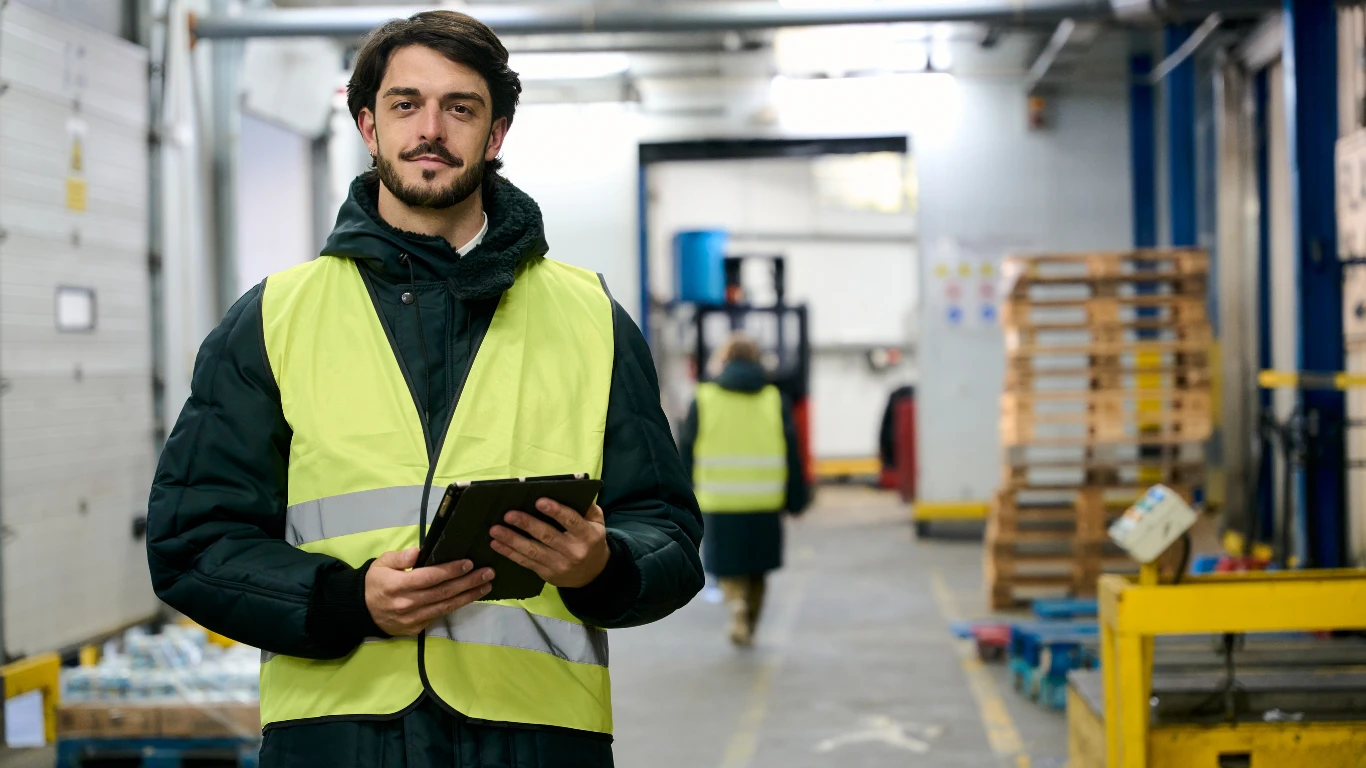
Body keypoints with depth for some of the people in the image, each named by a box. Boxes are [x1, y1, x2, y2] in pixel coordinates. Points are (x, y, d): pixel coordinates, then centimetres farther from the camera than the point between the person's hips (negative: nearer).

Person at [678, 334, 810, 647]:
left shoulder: (704, 400, 0)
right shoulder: (775, 400, 4)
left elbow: (686, 452, 2)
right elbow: (792, 454, 2)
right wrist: (796, 498, 8)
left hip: (719, 502, -2)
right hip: (764, 503, 2)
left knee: (728, 565, 7)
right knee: (757, 569, 16)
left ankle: (736, 603, -20)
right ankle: (748, 629, 23)